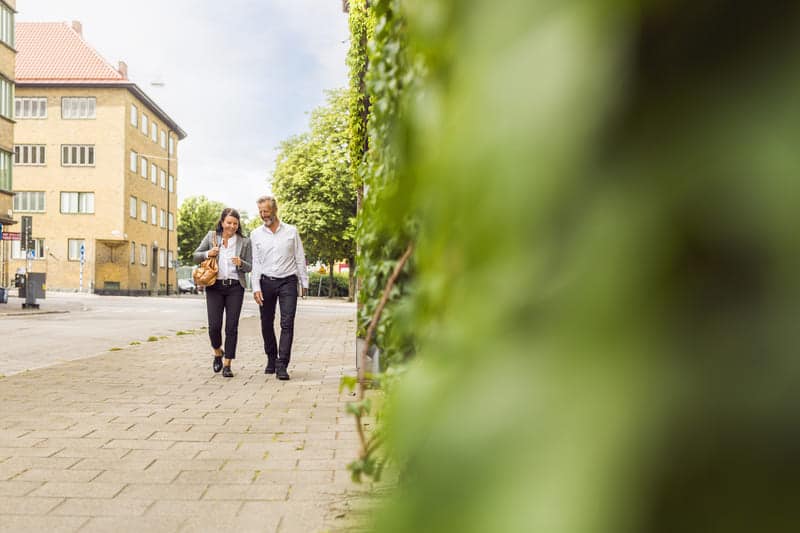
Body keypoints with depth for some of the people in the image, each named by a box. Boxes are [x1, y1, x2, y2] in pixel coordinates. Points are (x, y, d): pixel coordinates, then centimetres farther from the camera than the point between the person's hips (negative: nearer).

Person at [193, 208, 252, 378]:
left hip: (235, 287, 0)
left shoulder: (244, 242, 6)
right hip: (214, 286, 0)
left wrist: (240, 263, -15)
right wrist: (208, 254, -9)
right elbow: (196, 256, 12)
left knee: (232, 327, -1)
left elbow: (250, 267, 7)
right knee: (214, 325, -5)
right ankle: (218, 352, 26)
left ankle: (227, 364, 10)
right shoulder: (211, 236, 7)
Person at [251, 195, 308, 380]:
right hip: (266, 282, 2)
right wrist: (256, 287, -5)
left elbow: (300, 258, 7)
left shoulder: (291, 231, 4)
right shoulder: (256, 234, 7)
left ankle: (282, 365, -10)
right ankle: (271, 359, 25)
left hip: (288, 281, -2)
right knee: (266, 323, 8)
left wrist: (304, 282, 5)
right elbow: (255, 262, 4)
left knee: (287, 323, -10)